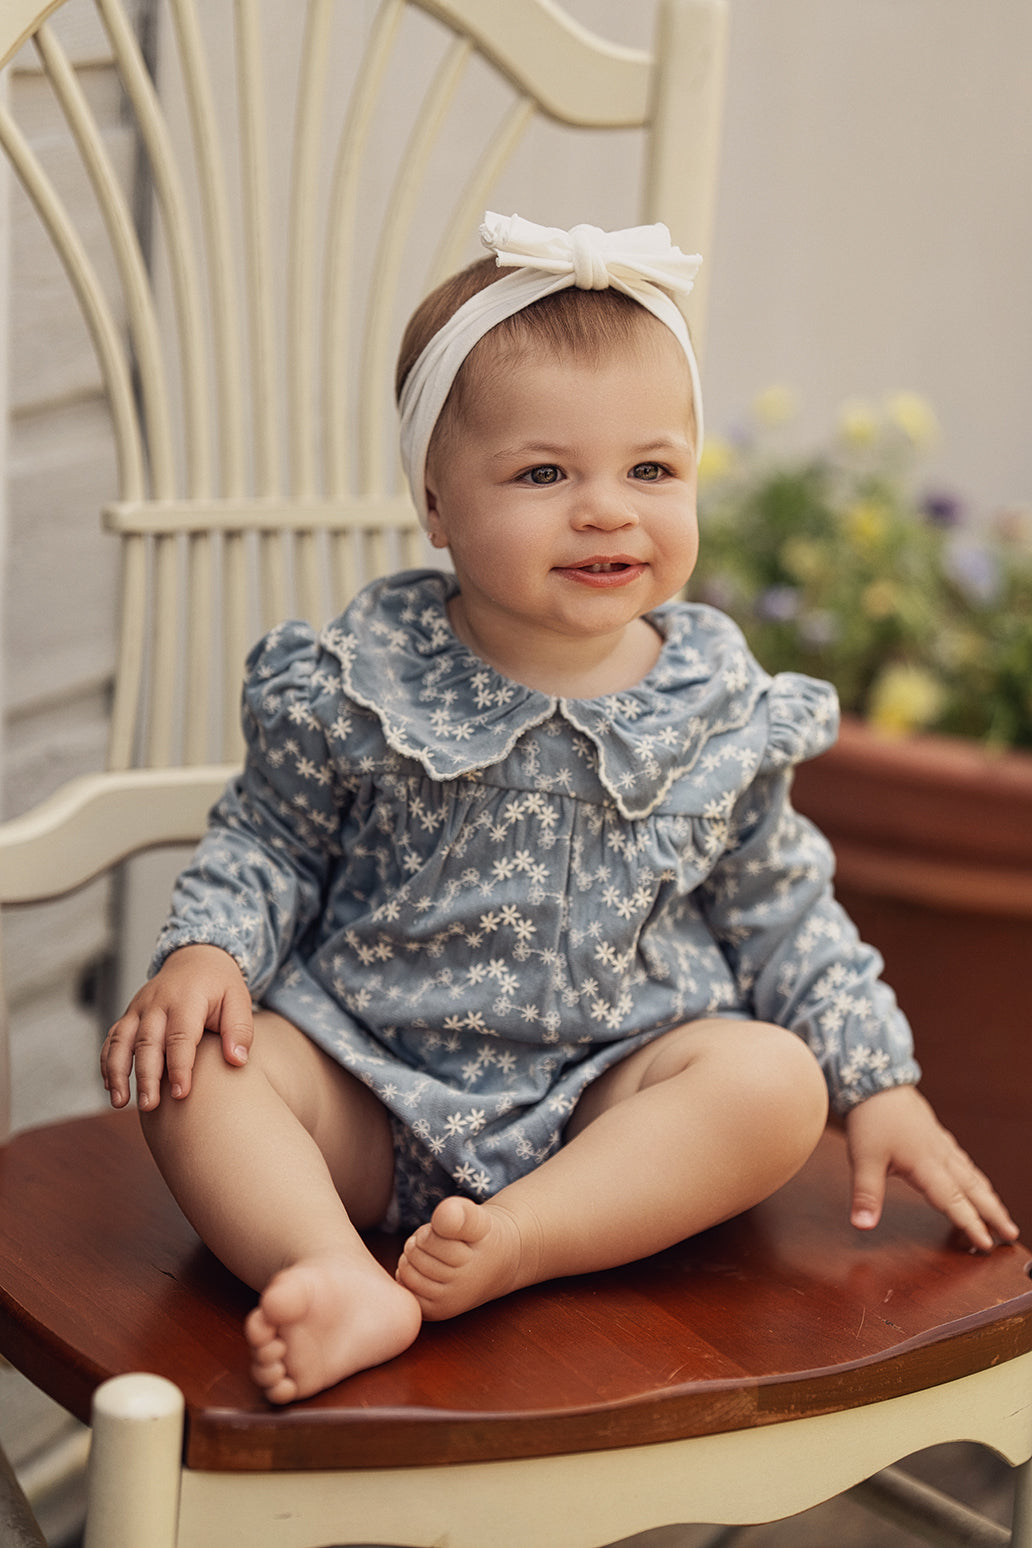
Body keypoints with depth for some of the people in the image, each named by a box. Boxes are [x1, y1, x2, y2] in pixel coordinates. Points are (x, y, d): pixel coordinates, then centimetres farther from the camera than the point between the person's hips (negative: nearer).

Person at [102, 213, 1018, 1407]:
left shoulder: (723, 711, 0)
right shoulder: (363, 684, -6)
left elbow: (782, 913, 10)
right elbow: (267, 845, 6)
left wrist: (880, 1087, 6)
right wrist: (205, 952, -14)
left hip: (611, 1101, 1)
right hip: (373, 1097, 0)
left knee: (774, 1078, -25)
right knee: (186, 1063, -22)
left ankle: (515, 1243, -33)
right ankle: (344, 1286, -41)